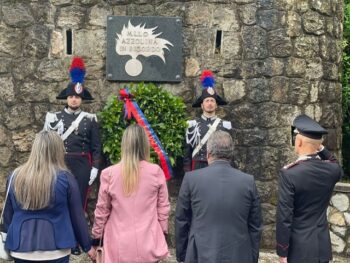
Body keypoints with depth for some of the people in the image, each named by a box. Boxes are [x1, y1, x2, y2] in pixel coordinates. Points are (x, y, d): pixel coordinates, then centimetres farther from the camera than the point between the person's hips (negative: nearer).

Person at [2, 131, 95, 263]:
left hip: (21, 250, 3)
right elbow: (77, 216, -4)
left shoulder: (16, 176, -2)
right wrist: (87, 245, 8)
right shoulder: (65, 178, -11)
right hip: (55, 251, -2)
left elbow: (7, 215, 8)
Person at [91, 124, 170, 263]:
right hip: (148, 245, 0)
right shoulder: (156, 172, -8)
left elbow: (102, 210, 1)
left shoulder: (109, 174, -9)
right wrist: (163, 231, 16)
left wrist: (96, 237, 15)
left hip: (120, 247, 0)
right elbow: (163, 207, 1)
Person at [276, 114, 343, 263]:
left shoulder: (289, 174, -19)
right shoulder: (332, 170, -5)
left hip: (299, 248, -5)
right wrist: (321, 149, 11)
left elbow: (284, 217, -18)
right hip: (322, 246, 5)